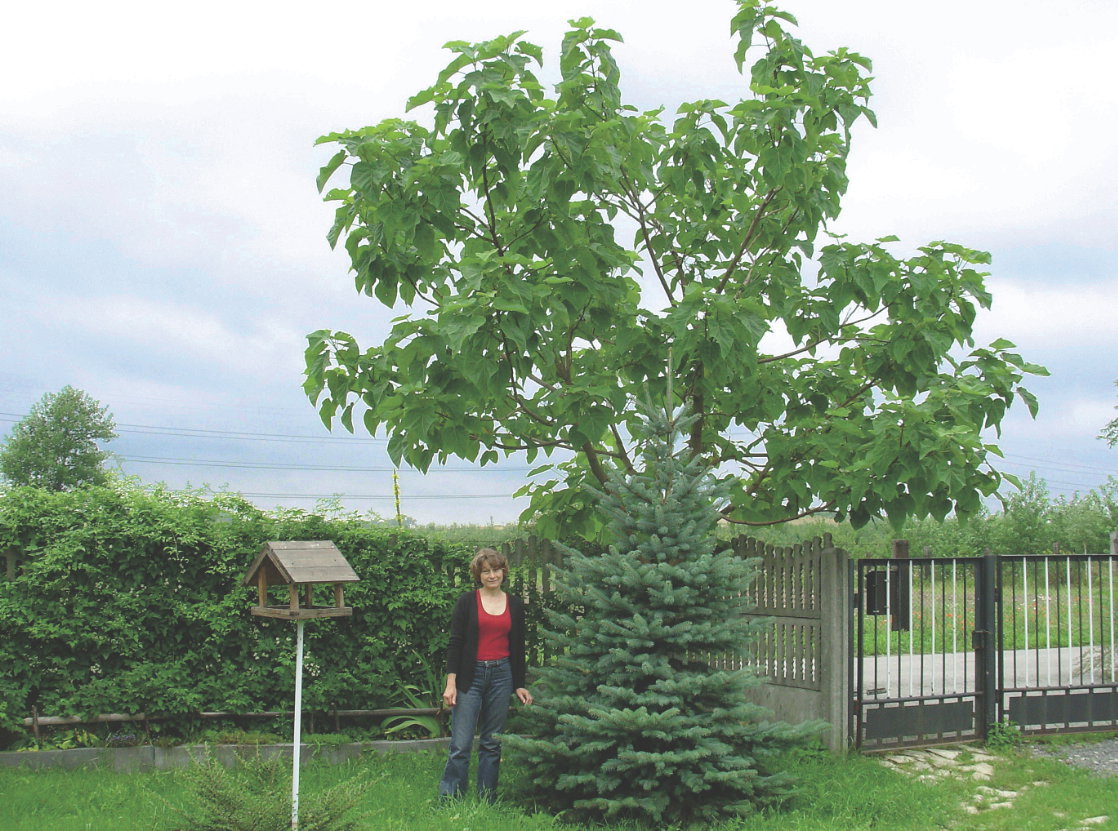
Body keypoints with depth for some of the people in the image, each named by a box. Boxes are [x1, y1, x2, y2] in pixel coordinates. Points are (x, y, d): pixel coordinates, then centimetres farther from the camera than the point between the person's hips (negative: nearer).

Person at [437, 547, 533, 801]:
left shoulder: (514, 605, 9)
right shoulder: (467, 602, 0)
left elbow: (518, 647, 15)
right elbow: (455, 643, -2)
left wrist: (519, 685, 13)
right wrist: (451, 683, -9)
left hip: (502, 675, 3)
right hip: (470, 676, -3)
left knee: (492, 743, 8)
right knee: (460, 745, -7)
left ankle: (487, 802, 15)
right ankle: (449, 800, -1)